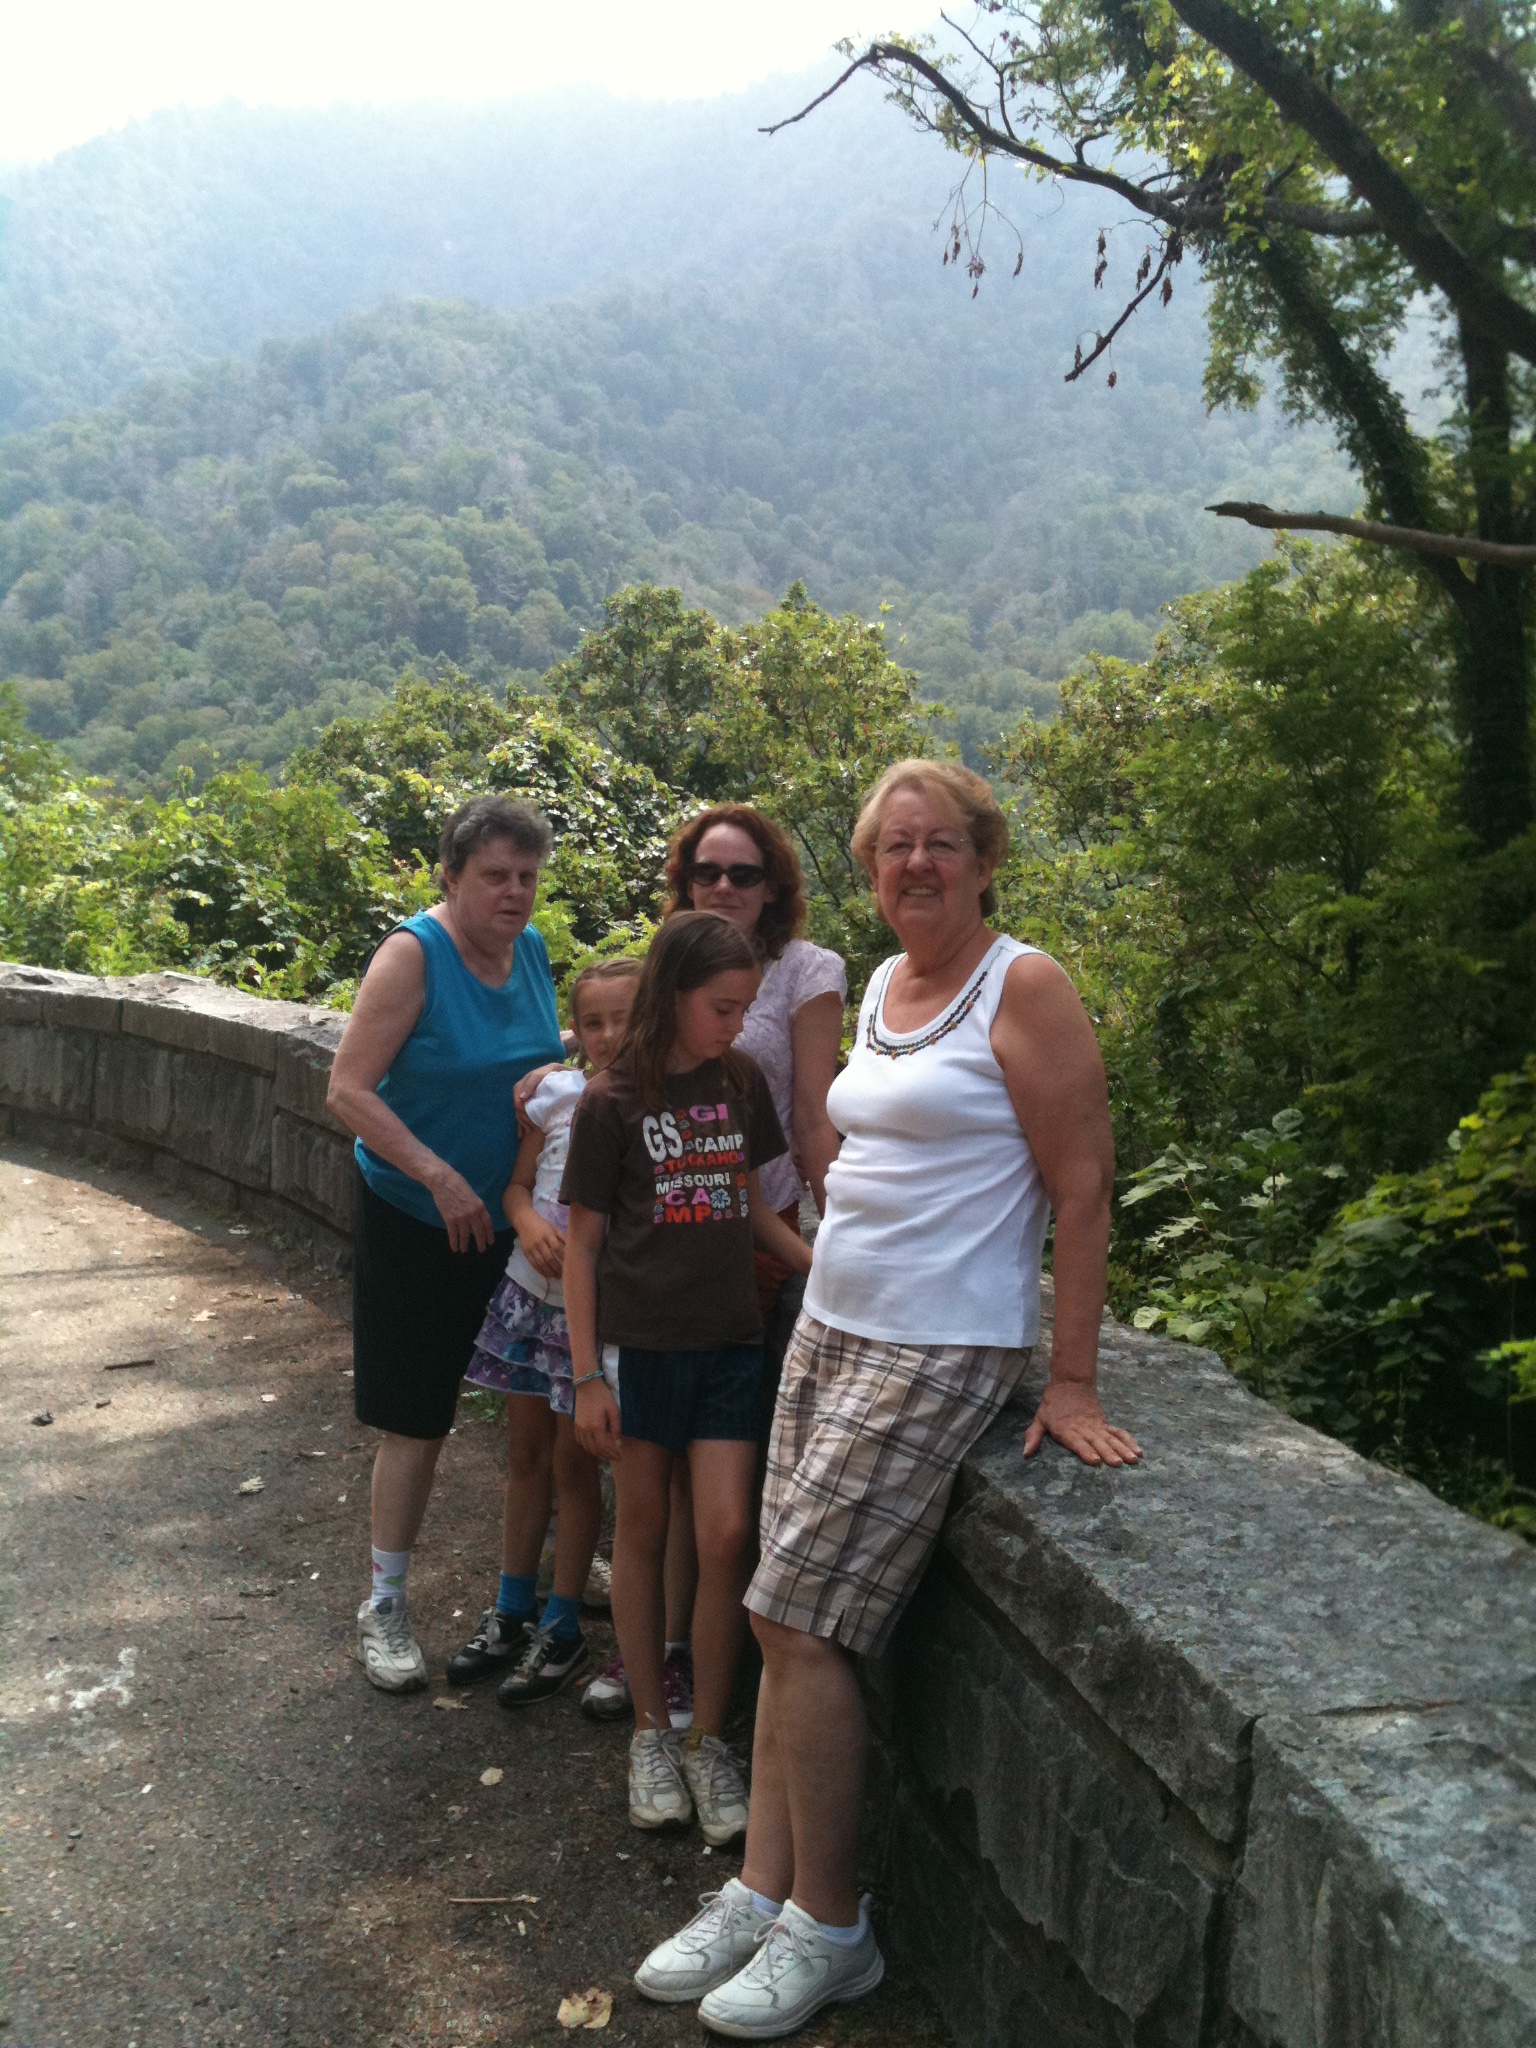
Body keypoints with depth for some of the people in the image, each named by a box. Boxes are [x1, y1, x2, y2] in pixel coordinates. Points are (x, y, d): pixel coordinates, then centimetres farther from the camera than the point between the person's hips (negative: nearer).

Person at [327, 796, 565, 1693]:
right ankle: (386, 1605, 19)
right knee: (418, 1420, 2)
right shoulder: (414, 954, -17)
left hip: (513, 1215, 6)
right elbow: (349, 1089, -20)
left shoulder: (532, 948, 1)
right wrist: (440, 1176, -26)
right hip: (417, 1221, -6)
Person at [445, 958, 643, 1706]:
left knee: (572, 1463, 7)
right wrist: (529, 1221, -15)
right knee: (525, 1452, 16)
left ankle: (562, 1630, 24)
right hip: (532, 1291, 4)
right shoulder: (557, 1093, -2)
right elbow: (518, 1183, 5)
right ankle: (511, 1611, 32)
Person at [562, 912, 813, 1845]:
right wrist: (587, 1375, -6)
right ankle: (651, 1730, 27)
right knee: (643, 1532, 10)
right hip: (641, 1343, -3)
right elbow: (584, 1240, -4)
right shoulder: (613, 1101, -7)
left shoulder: (742, 1081, 4)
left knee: (728, 1534, -3)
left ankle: (709, 1740, 15)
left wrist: (824, 1267, 0)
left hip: (730, 1340, 3)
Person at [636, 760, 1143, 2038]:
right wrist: (814, 1258, 15)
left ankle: (830, 1931, 12)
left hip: (941, 1353, -7)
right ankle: (762, 1894, 21)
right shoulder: (882, 985, 12)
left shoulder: (1023, 987, -12)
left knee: (798, 1621, -6)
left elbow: (1081, 1191, -14)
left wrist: (1073, 1386, -15)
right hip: (830, 1330, 8)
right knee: (794, 1624, 8)